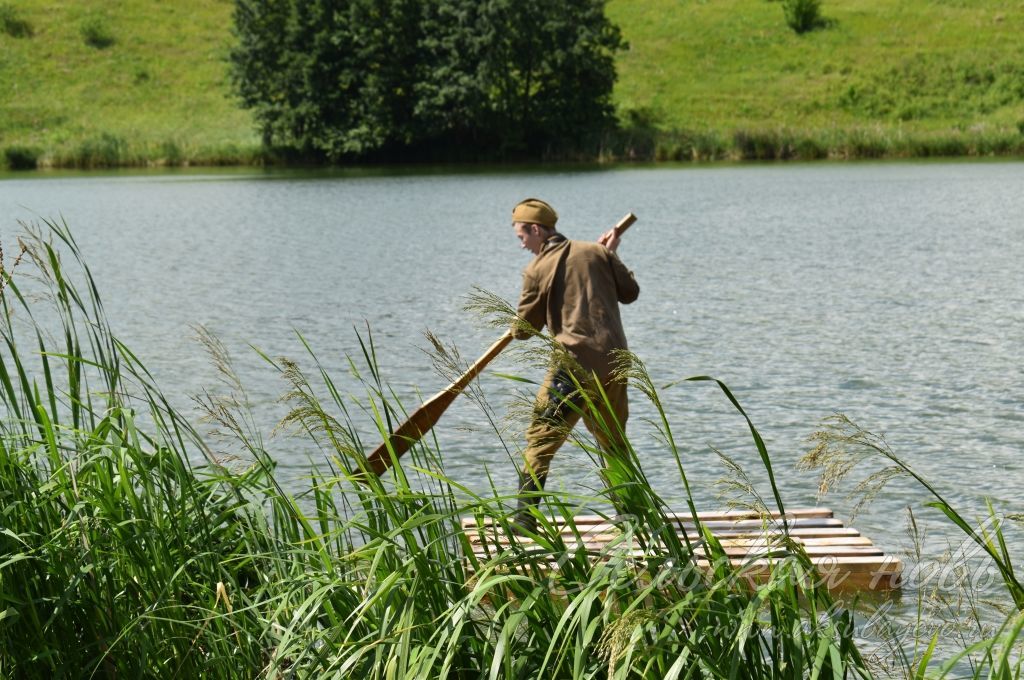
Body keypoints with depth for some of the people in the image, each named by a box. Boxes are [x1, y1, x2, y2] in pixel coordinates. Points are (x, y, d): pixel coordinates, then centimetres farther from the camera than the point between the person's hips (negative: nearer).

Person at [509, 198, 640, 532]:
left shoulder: (538, 269, -3)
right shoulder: (596, 252, 8)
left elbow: (523, 329, 4)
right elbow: (630, 292, 16)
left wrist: (518, 324, 28)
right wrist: (610, 257, 28)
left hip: (574, 364, -5)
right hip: (614, 362, 5)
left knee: (540, 441, 2)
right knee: (614, 442, 21)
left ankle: (525, 518, -4)